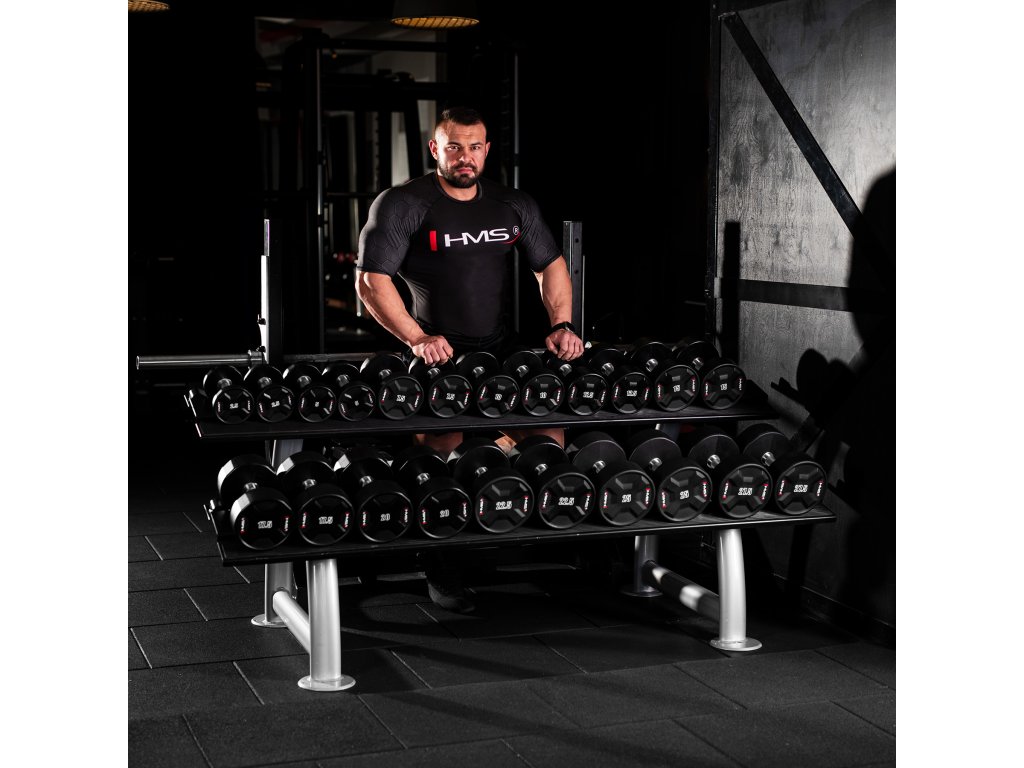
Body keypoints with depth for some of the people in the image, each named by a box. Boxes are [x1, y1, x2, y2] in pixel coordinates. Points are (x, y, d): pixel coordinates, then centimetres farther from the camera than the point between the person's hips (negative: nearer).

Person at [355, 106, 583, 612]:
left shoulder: (514, 206, 10)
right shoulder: (402, 205, -7)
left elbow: (551, 266, 16)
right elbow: (371, 282, -13)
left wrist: (561, 325, -1)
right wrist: (417, 339, -23)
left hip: (500, 350, 5)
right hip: (435, 354, -5)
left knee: (548, 436, -11)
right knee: (441, 450, -23)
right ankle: (440, 571, -5)